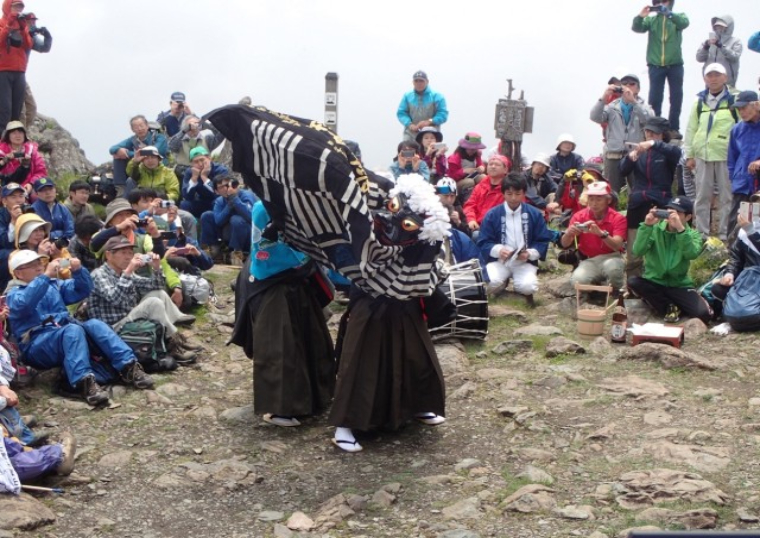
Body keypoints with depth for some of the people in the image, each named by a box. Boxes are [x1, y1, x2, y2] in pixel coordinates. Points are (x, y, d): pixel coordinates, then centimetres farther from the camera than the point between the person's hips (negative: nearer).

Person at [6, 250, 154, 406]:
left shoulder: (53, 284, 25)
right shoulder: (14, 293, 5)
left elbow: (83, 290, 16)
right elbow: (23, 304, -20)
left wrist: (78, 271, -4)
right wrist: (45, 276, -25)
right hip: (37, 346, -5)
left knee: (94, 324, -24)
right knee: (72, 329, -35)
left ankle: (129, 367, -37)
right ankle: (83, 381, -54)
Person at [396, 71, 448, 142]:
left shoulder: (436, 96, 3)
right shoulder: (407, 96, 10)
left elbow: (443, 114, -3)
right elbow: (401, 113, 6)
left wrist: (429, 122, -19)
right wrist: (410, 124, -13)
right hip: (411, 135, 1)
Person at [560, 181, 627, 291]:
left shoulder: (618, 218, -8)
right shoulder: (579, 216, -3)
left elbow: (618, 246, -23)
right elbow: (564, 244, -8)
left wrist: (601, 233, -41)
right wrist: (569, 234, -32)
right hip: (589, 261, 2)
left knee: (613, 268, -38)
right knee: (578, 281, -31)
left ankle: (616, 293, -5)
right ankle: (594, 287, 5)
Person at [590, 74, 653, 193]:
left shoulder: (643, 107, 11)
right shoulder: (612, 106, 13)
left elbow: (649, 120, -12)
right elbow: (594, 117, -4)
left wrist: (633, 101, -23)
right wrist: (603, 98, -18)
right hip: (613, 156, 1)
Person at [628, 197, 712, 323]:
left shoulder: (692, 234, -2)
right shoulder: (655, 229, -2)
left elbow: (692, 254, -25)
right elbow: (638, 251, -19)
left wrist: (680, 229, -35)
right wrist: (647, 225, -30)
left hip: (679, 285, -1)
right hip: (654, 282, 2)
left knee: (703, 314, -25)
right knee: (633, 282, -30)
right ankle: (669, 307, -11)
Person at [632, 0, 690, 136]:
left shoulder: (678, 17, 6)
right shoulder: (651, 19, 9)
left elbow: (684, 23, -16)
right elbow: (637, 28, -6)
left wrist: (668, 13, -30)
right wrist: (640, 17, -26)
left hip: (675, 65, 0)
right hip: (655, 65, 0)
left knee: (676, 97, 4)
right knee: (654, 98, 1)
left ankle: (674, 128, 12)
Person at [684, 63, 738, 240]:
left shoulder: (734, 100, 0)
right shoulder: (699, 101, 12)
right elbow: (691, 129, 13)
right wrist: (689, 155, 8)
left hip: (727, 156, -3)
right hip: (703, 156, 4)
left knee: (727, 197, 1)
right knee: (702, 197, 7)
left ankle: (725, 234, 8)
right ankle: (702, 234, 15)